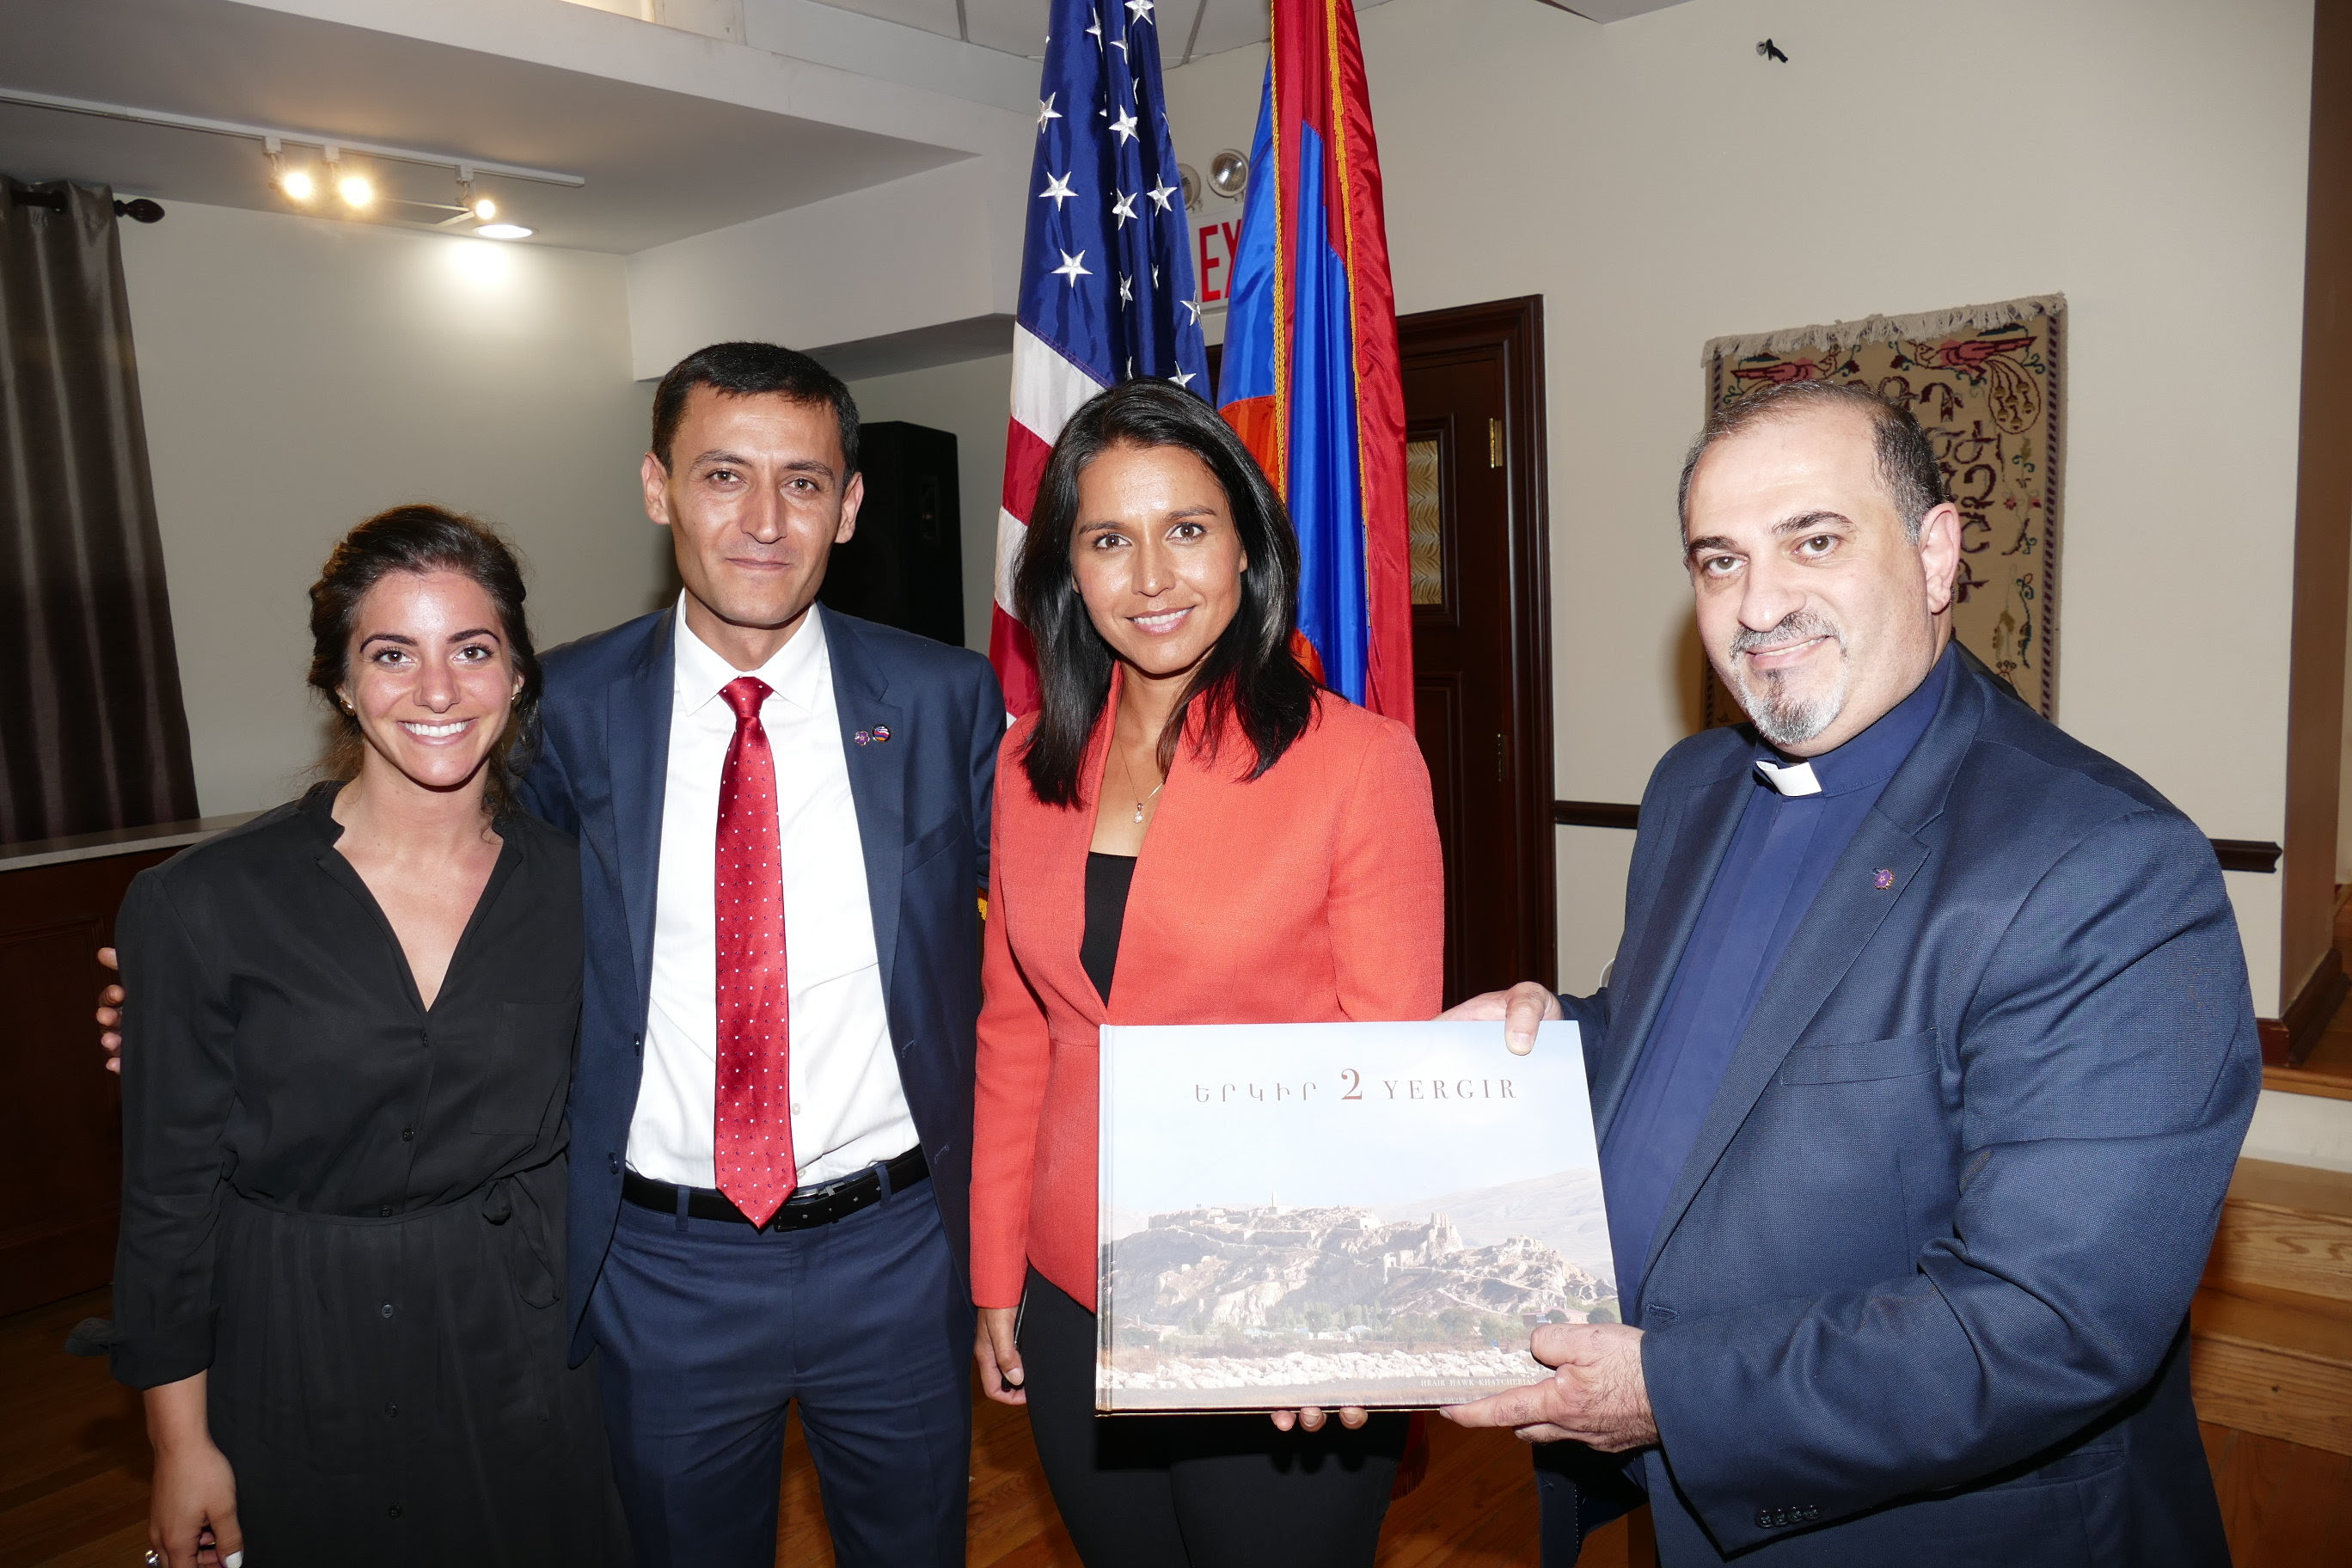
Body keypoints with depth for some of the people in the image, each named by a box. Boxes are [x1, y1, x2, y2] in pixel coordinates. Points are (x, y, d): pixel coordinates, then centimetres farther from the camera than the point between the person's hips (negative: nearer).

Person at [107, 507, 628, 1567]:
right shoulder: (200, 907, -12)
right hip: (302, 1367, -2)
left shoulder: (570, 882, -5)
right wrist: (180, 1443, -2)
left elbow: (590, 1127, 4)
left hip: (528, 1352, 2)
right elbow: (170, 1193, -6)